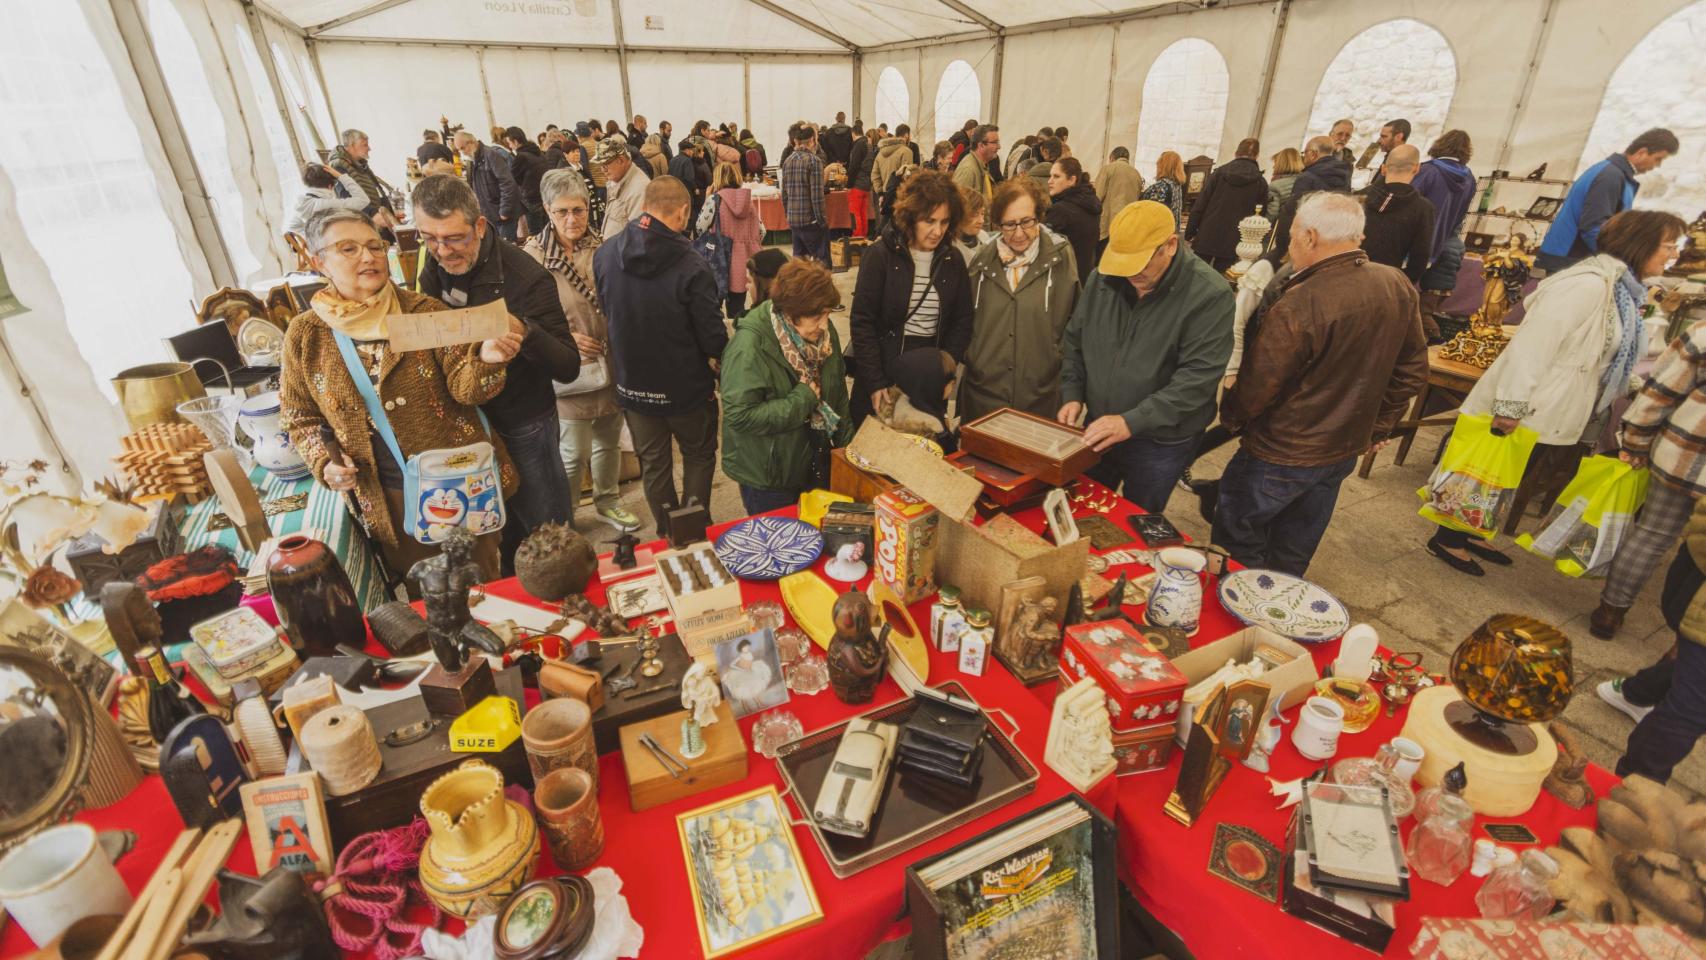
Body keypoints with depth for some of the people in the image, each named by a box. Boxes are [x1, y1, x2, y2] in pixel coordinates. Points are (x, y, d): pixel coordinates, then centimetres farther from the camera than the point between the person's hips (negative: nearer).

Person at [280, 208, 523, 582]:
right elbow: (301, 418, 7)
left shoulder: (424, 311, -8)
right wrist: (325, 463, -11)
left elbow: (463, 385, -16)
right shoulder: (304, 336, -2)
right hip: (386, 498, 2)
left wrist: (485, 359, -37)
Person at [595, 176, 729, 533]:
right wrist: (716, 351, 2)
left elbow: (605, 313, 5)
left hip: (632, 383, 4)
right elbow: (714, 341, -21)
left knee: (653, 464, 20)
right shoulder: (690, 267, -26)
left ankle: (668, 535, 35)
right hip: (686, 387, -4)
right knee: (699, 457, 20)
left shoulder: (605, 253, -10)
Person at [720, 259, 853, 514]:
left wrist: (845, 444, 8)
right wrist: (802, 399, -26)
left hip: (818, 465, 6)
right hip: (768, 479, -6)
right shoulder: (750, 345, -25)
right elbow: (740, 415, -30)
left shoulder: (824, 331, -3)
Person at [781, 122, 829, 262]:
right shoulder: (814, 161, -10)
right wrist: (822, 220, -10)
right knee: (821, 261, -1)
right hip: (811, 220, -7)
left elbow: (784, 194, 12)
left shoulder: (787, 161, 8)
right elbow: (817, 195, -16)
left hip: (793, 220, 7)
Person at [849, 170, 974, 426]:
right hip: (884, 377, -3)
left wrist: (949, 363, -8)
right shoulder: (879, 255, -8)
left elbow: (963, 321, 9)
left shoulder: (953, 260, 5)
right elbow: (862, 323, -10)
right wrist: (875, 384, -14)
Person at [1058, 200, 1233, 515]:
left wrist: (1132, 422, -30)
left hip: (1160, 444, -4)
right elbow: (1074, 341, 7)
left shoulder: (1210, 295, -19)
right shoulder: (1103, 278, -5)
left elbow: (1197, 378, -23)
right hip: (1097, 430, 4)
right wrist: (1072, 394, -5)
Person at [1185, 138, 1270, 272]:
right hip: (1233, 243, 0)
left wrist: (1190, 233, 2)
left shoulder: (1219, 172, 1)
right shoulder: (1261, 183, 2)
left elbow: (1200, 205, -2)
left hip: (1207, 237, 0)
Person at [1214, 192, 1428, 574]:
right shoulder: (1398, 287, -2)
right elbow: (1412, 370, 8)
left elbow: (1257, 387, -21)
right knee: (1292, 557, 24)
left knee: (1236, 544, 12)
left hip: (1283, 456, -7)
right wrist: (1377, 426, 19)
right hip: (1346, 450, 8)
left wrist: (1230, 417, -1)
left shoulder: (1299, 306, -28)